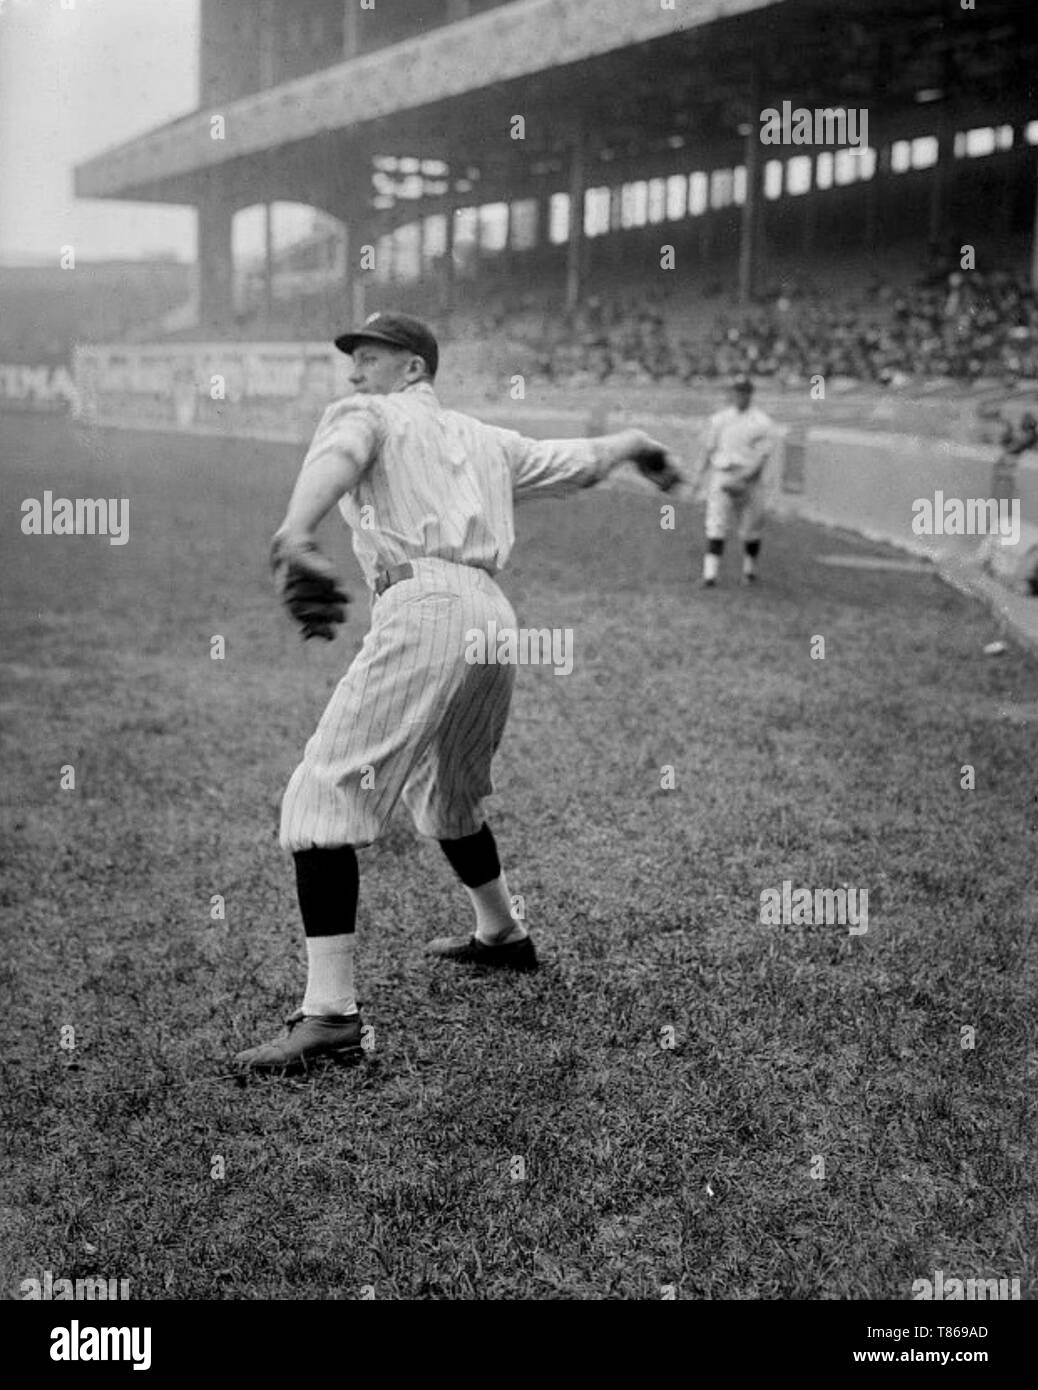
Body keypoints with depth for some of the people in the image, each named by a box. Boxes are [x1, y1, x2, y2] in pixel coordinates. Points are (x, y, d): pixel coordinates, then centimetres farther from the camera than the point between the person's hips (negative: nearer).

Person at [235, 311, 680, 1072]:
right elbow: (589, 456, 37)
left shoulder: (368, 413, 12)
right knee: (448, 793, 31)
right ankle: (503, 933, 48)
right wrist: (645, 446, 61)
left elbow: (335, 459, -13)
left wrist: (295, 539, -34)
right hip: (496, 617, 8)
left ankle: (331, 1013, -20)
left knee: (324, 797, -10)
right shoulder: (488, 439, 28)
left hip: (424, 609, -8)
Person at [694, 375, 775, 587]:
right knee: (716, 526, -8)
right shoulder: (718, 419, 10)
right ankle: (710, 574, -11)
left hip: (749, 478, -2)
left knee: (750, 529, 5)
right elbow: (709, 448, 15)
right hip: (720, 476, 2)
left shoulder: (762, 422, -2)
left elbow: (762, 457, -9)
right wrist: (701, 475, 6)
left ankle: (750, 570, 24)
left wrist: (743, 478, -20)